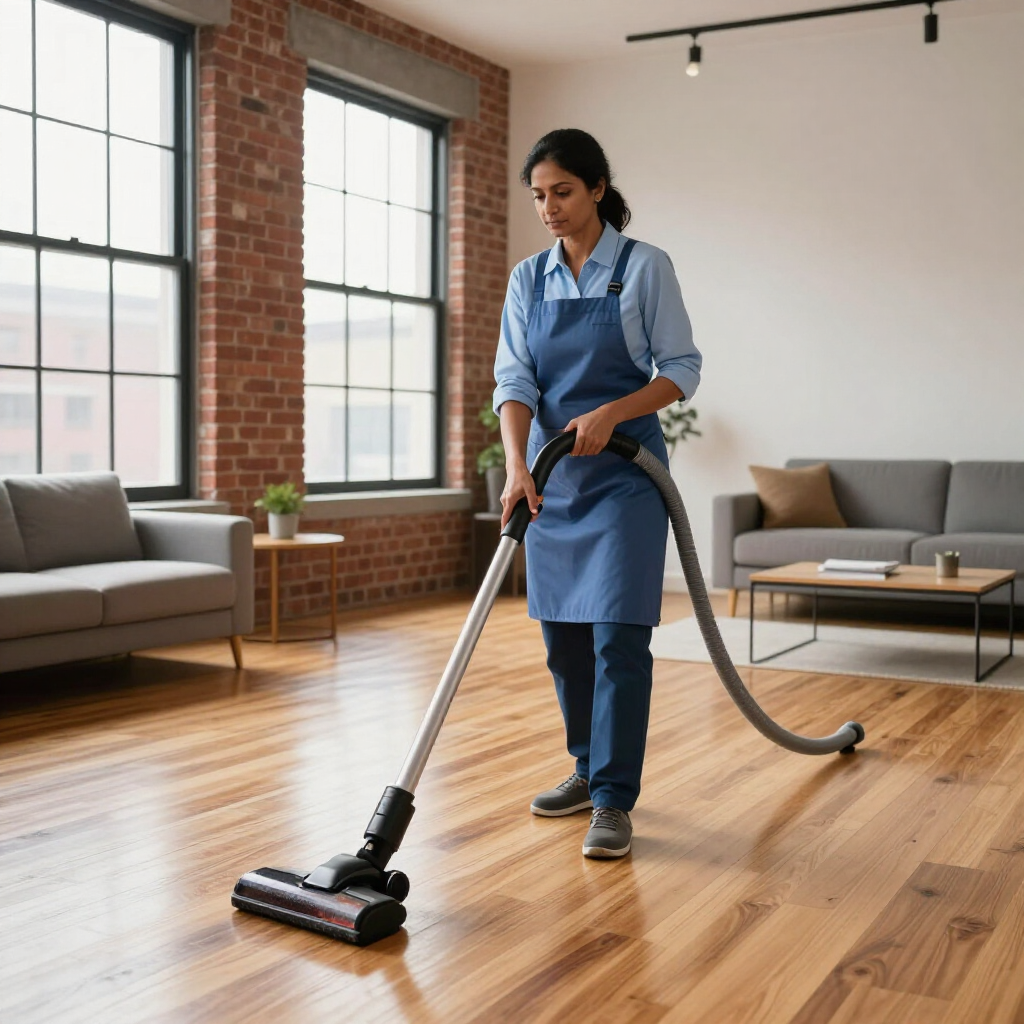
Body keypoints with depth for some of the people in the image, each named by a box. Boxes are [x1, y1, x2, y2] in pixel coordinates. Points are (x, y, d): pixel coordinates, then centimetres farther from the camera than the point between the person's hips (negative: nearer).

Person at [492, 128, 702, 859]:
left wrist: (608, 415, -20)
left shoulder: (644, 266, -6)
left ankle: (614, 801, -1)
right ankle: (589, 770, 27)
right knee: (563, 634, 11)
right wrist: (517, 464, -19)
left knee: (618, 633, -9)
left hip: (623, 470, -5)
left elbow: (683, 371, -6)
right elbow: (514, 379, -3)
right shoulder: (528, 279, 6)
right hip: (553, 474, 5)